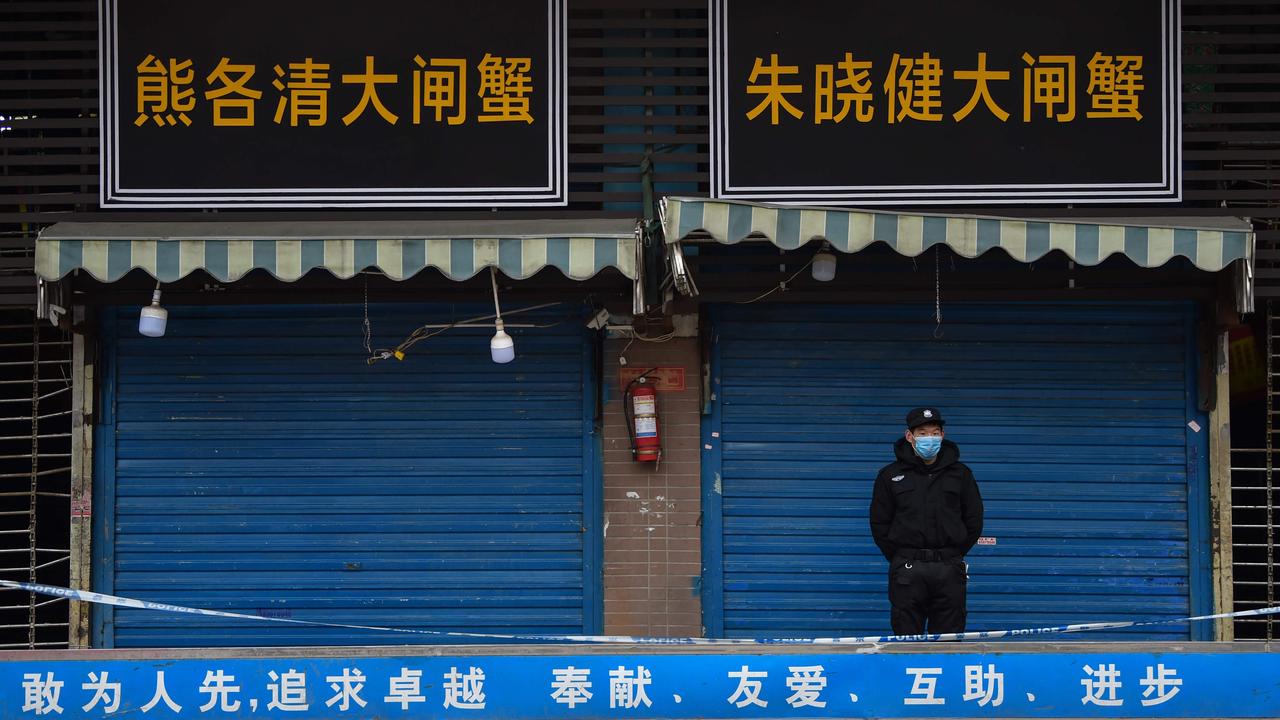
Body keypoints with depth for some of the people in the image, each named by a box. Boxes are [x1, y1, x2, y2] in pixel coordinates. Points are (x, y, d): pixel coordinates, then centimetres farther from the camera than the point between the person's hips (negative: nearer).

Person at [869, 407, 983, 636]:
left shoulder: (960, 473, 10)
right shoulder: (890, 475, 7)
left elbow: (974, 520, 12)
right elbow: (880, 523, 7)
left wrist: (954, 555, 5)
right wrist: (899, 559, 0)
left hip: (949, 569, 1)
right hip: (907, 572, -1)